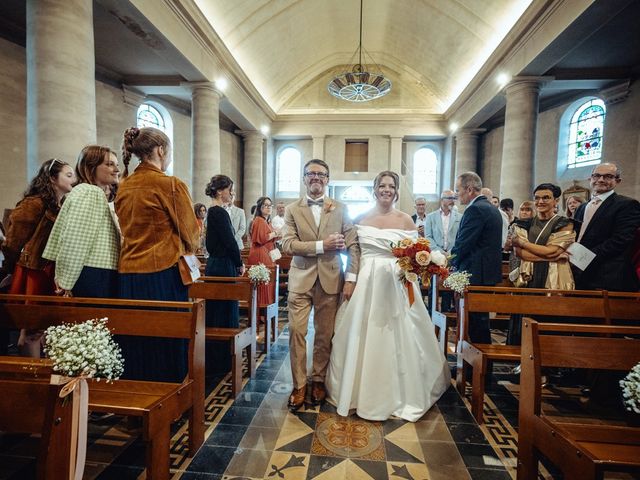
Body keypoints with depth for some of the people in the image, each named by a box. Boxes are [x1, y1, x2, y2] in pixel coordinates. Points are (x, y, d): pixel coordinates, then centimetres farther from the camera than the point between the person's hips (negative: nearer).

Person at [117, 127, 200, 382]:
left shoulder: (124, 186, 8)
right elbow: (191, 234, -4)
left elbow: (127, 230, 18)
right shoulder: (171, 185, -11)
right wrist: (187, 248, 16)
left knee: (135, 348, 17)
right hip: (163, 274, -6)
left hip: (128, 275, 7)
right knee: (165, 347, 6)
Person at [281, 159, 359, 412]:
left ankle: (318, 380, 30)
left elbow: (352, 245, 2)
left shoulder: (340, 209, 6)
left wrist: (351, 278, -7)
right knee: (296, 332, 1)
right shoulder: (292, 210, 4)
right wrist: (322, 245, -16)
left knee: (325, 335, 10)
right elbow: (287, 244, -8)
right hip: (301, 279, 0)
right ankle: (299, 385, 18)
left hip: (331, 280, 1)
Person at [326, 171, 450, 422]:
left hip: (395, 284, -2)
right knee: (362, 337, 9)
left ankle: (397, 393, 27)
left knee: (395, 337, 6)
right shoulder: (363, 219, 7)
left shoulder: (405, 220, 1)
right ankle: (362, 390, 29)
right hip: (366, 283, 2)